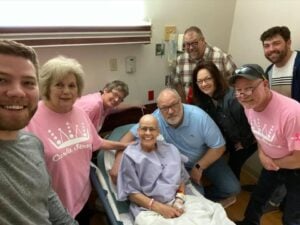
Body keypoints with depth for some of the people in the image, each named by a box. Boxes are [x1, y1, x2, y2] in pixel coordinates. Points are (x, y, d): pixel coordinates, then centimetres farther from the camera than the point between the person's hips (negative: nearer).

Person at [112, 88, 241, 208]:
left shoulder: (199, 116, -26)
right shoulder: (155, 119, -26)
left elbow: (219, 147, -16)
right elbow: (130, 135, -19)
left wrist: (199, 167, -17)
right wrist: (118, 161, -31)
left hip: (207, 159, 1)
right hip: (179, 166, 0)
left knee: (232, 188, -9)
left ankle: (207, 198, 18)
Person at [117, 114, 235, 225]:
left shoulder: (171, 150, 10)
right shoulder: (130, 155, -4)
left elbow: (182, 179, 12)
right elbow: (131, 192, -6)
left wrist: (180, 200, -7)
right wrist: (159, 208, -15)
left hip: (177, 202, 3)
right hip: (149, 210, -3)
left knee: (215, 210, -16)